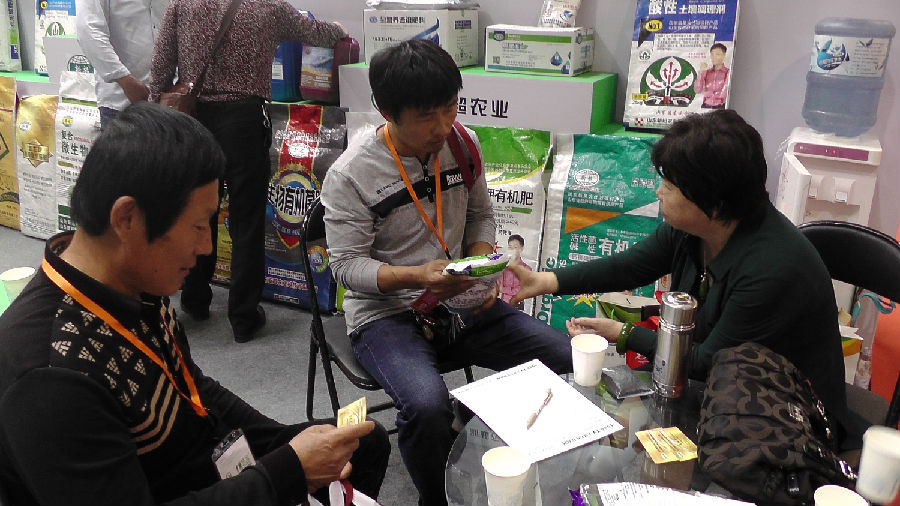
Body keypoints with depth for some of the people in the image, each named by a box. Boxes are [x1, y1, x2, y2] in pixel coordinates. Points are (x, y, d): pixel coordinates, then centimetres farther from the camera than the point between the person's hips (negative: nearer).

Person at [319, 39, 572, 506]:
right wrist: (416, 277, -28)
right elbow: (347, 263, -12)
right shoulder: (349, 175, -14)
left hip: (460, 302, 5)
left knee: (568, 359, -10)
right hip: (384, 314, -5)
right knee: (428, 406, -35)